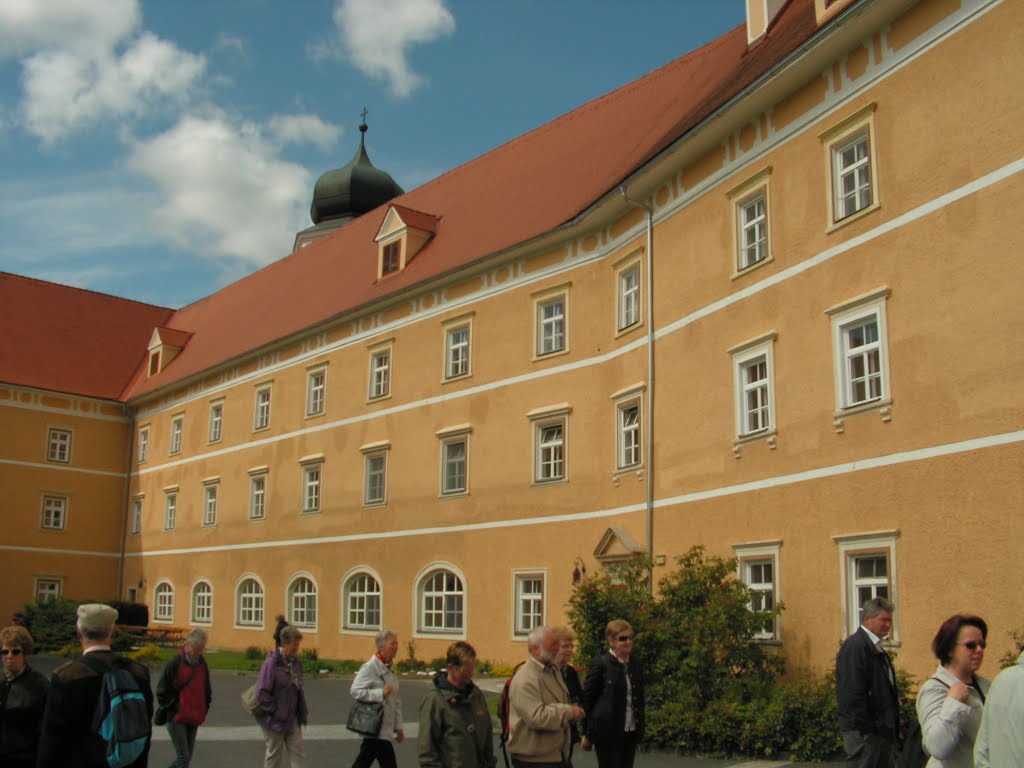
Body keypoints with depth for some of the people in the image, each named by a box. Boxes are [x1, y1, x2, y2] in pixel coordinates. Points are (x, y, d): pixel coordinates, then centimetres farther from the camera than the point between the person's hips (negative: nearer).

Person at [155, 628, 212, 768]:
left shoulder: (202, 664, 7)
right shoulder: (175, 663, -10)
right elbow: (162, 691, -7)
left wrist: (203, 711, 9)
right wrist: (171, 710, -7)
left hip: (194, 719, 6)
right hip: (176, 718, -6)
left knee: (188, 756, 9)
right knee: (183, 757, -11)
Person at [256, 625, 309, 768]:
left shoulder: (295, 662, 4)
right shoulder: (272, 663, -18)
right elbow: (262, 691, -20)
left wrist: (302, 712, 8)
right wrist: (274, 712, -16)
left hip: (292, 718, 6)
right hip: (276, 718, -6)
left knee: (299, 753, 4)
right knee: (274, 754, 9)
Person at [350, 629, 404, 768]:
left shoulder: (389, 669, 15)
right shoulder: (370, 667, -13)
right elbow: (355, 690, -20)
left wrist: (398, 726, 15)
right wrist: (381, 693, -21)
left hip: (386, 728, 8)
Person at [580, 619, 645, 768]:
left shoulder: (636, 663, 9)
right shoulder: (600, 663, -9)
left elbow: (639, 698, 15)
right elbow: (587, 699, -7)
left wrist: (640, 728, 9)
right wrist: (588, 734, -5)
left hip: (631, 733, 6)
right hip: (608, 732, -6)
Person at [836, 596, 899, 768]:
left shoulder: (876, 647, 15)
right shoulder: (855, 646, -16)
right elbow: (853, 693, -22)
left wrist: (892, 726, 17)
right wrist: (865, 731, -22)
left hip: (882, 729, 10)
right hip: (864, 732, -10)